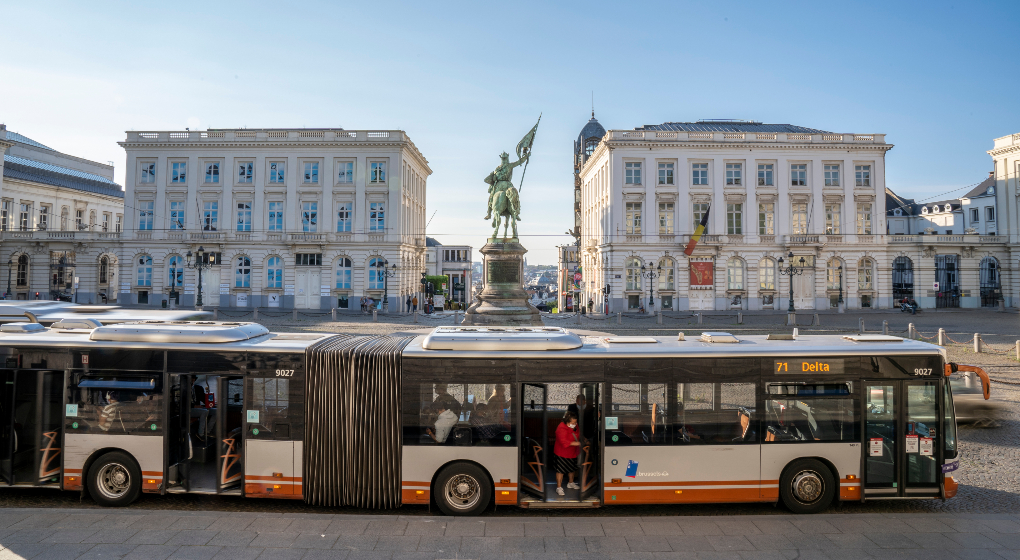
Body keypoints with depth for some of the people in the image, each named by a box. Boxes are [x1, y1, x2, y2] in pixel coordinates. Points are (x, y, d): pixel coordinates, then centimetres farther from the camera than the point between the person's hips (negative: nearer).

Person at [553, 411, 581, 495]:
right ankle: (559, 487, 14)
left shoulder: (574, 426, -1)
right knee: (560, 470, 2)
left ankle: (571, 483, 43)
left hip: (572, 453, 8)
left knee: (572, 469, 22)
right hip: (562, 454, -8)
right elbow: (563, 441, -36)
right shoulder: (561, 428, -28)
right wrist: (575, 443, -41)